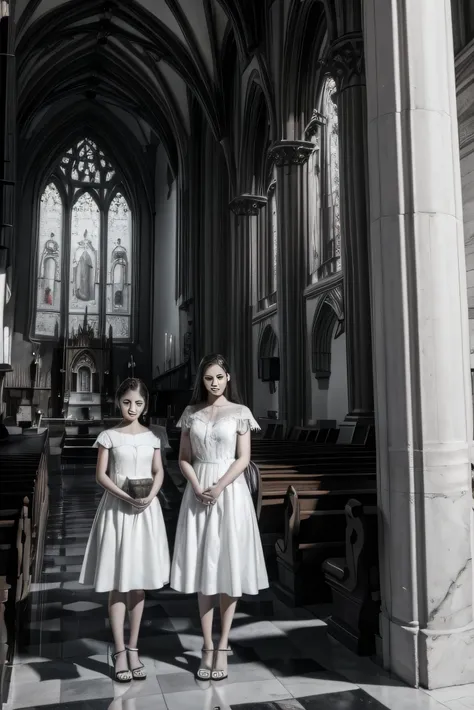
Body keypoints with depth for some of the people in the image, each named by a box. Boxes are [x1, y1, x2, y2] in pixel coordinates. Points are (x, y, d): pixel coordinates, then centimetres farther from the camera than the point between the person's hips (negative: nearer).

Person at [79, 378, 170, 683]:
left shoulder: (152, 437, 5)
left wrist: (149, 496, -13)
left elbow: (159, 473, 6)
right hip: (117, 508, -2)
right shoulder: (109, 436, -2)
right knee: (117, 583, 1)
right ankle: (120, 651, 12)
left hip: (146, 510, 2)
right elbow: (101, 475, -5)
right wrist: (126, 497, -18)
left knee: (139, 581, 8)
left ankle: (133, 648, 20)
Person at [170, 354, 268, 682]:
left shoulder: (240, 412, 0)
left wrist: (218, 487, -16)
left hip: (230, 492, -2)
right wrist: (198, 488, -11)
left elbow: (243, 459, -4)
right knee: (203, 568, 6)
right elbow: (184, 458, 5)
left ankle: (222, 647, 13)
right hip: (198, 493, 2)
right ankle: (207, 648, 15)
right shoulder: (191, 413, 7)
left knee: (228, 567, 2)